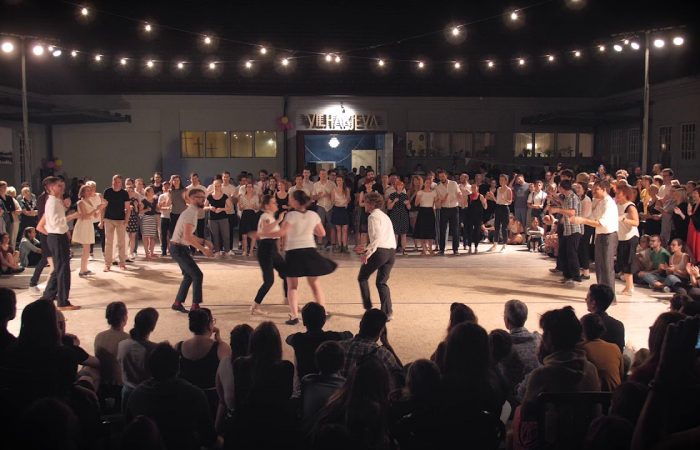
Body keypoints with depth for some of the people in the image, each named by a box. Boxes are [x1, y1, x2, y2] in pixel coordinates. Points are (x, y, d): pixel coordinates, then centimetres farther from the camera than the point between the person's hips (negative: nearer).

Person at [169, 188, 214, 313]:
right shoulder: (190, 213, -19)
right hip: (179, 248, -10)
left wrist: (204, 241, 11)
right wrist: (203, 249, -23)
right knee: (197, 275, -7)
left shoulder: (191, 212, 13)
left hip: (180, 248, 10)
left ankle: (177, 303, 27)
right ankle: (195, 306, -2)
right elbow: (187, 237, -27)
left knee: (189, 275, 19)